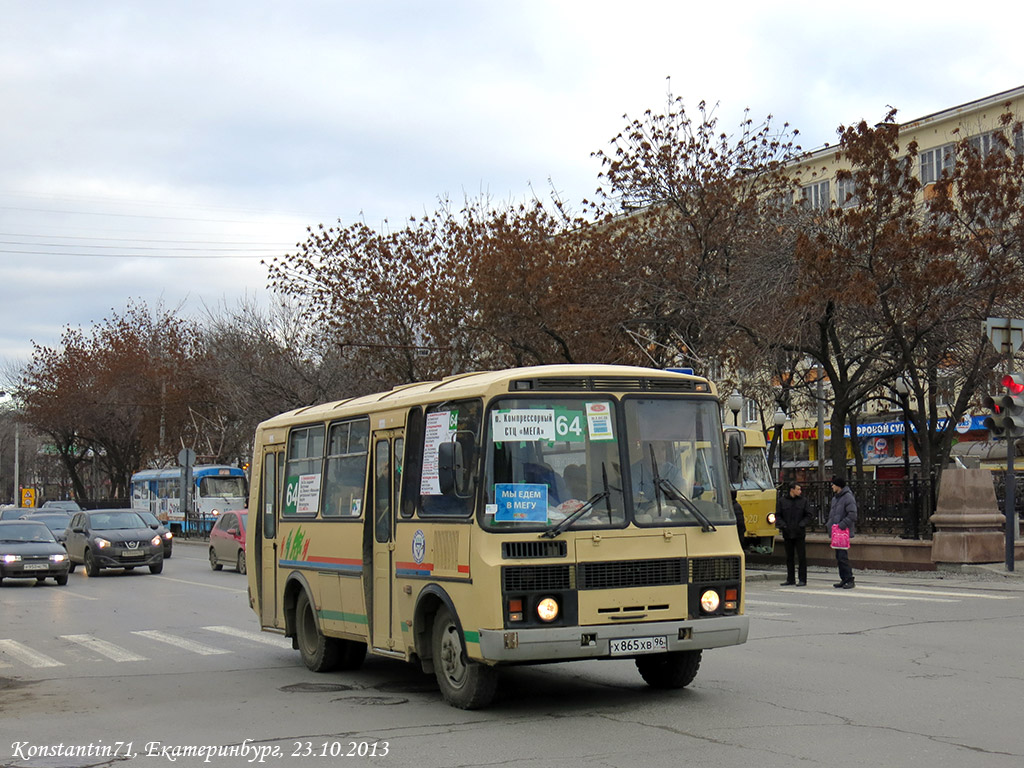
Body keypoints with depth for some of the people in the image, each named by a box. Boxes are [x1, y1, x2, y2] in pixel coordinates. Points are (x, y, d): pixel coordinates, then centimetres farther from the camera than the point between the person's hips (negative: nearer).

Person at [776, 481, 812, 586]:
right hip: (787, 533, 1)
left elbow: (808, 515, 5)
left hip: (799, 534, -1)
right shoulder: (782, 501, 4)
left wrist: (802, 524, -12)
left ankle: (802, 580, 3)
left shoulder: (803, 501, 3)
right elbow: (778, 515, 6)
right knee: (789, 557, 9)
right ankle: (790, 579, 17)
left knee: (801, 557, -3)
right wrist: (782, 525, -11)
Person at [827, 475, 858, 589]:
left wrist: (841, 525, -22)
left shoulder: (848, 497, -12)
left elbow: (852, 515, -19)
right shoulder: (835, 497, 17)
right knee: (838, 557, 10)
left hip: (844, 532, -9)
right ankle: (844, 579, 16)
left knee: (843, 556, -12)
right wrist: (828, 524, 9)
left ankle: (849, 579, -7)